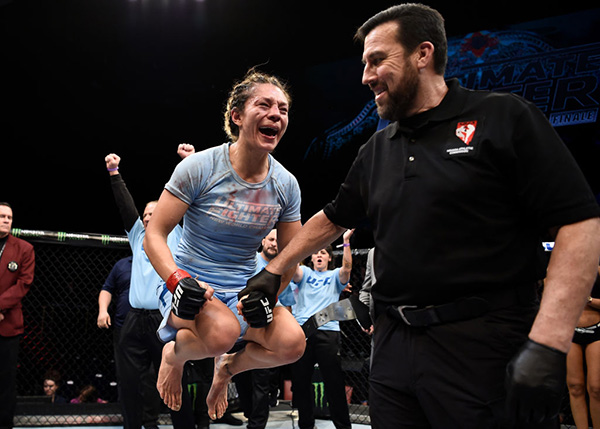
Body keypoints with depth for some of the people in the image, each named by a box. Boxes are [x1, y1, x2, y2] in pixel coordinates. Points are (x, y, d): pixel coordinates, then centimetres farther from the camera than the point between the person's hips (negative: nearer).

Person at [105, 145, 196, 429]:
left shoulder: (176, 236, 9)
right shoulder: (138, 236, 18)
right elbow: (126, 206, 14)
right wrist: (114, 172, 8)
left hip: (166, 320, -4)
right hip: (135, 319, 4)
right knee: (130, 383, 5)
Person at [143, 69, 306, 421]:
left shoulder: (286, 184, -1)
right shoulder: (199, 167, -13)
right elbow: (154, 235, -10)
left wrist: (269, 290, -12)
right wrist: (177, 279, -27)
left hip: (244, 289, 4)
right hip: (192, 284, -4)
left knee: (292, 343, -22)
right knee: (222, 332, -37)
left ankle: (230, 366, 11)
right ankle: (175, 350, 1)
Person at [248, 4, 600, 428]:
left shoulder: (505, 118, -4)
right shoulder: (376, 150, 16)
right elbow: (332, 219, 29)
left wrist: (547, 345, -20)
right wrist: (273, 271, 27)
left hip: (483, 346, -5)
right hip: (394, 345, 6)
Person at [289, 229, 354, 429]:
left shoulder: (335, 276, 13)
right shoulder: (305, 273, 16)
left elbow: (347, 267, -8)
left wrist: (346, 243, -18)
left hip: (328, 332, -2)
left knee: (334, 383, -3)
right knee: (300, 381, 7)